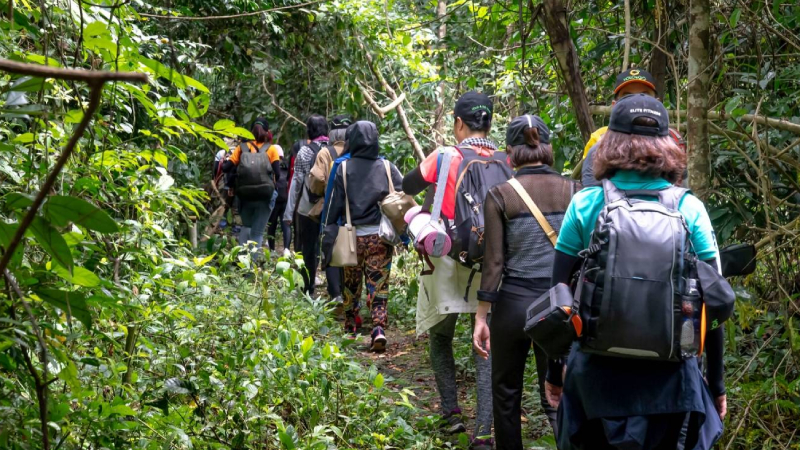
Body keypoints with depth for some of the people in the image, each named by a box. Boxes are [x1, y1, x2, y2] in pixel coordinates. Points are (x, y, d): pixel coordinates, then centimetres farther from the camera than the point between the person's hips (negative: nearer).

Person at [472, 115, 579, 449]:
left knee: (506, 393, 16)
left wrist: (481, 316, -2)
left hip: (514, 302, -1)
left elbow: (494, 261, -7)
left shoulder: (499, 195, -5)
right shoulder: (572, 191, 0)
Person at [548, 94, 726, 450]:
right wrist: (716, 381, 7)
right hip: (671, 377, 0)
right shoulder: (690, 210, -5)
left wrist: (554, 369, 9)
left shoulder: (584, 206, -5)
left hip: (596, 372, 0)